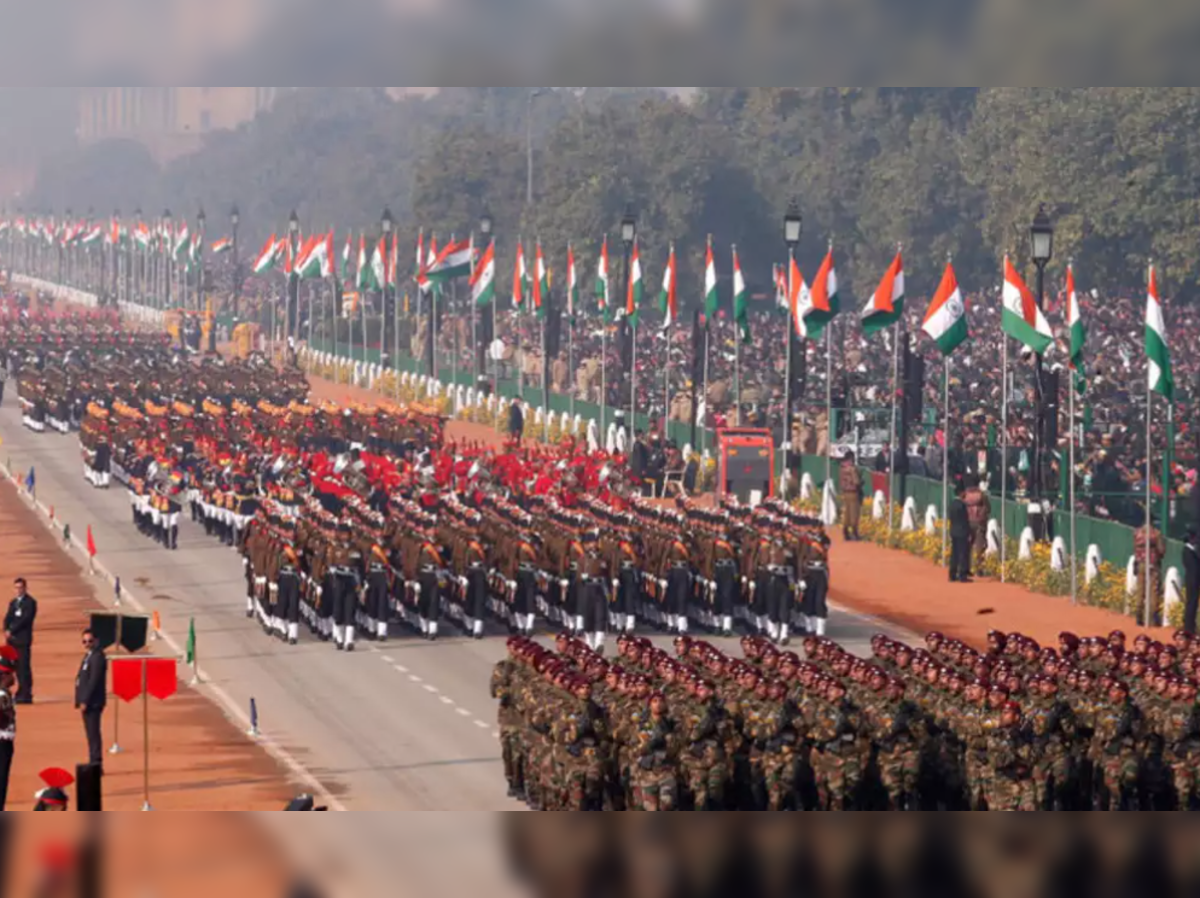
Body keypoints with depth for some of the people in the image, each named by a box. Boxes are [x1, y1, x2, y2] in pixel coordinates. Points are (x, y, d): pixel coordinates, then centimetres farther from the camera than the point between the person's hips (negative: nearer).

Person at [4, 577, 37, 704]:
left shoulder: (30, 602, -4)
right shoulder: (13, 602, 20)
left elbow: (25, 619, -14)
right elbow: (8, 619, 12)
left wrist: (11, 630, -15)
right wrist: (6, 630, -7)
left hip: (23, 639, -7)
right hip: (12, 639, 7)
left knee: (24, 666, -9)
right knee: (17, 667, 8)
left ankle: (26, 695, -10)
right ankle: (21, 692, 14)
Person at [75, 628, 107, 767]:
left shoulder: (97, 657, -15)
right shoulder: (89, 656, 16)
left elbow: (94, 681, -20)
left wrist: (85, 701, -20)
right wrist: (80, 700, 14)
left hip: (92, 702, -10)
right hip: (87, 702, 10)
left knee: (93, 733, -9)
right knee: (91, 734, 14)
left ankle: (96, 763, -7)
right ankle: (94, 763, 19)